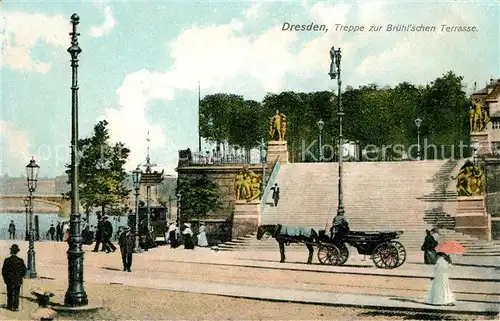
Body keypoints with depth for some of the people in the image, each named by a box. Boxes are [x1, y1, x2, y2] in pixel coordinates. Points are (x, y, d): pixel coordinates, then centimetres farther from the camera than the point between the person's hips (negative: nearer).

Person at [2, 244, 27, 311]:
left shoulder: (7, 260, -12)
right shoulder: (20, 260, -10)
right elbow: (24, 270, -4)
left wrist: (5, 279, 7)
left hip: (9, 280, 0)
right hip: (18, 280, 0)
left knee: (10, 294, 12)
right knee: (16, 294, 8)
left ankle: (10, 306, 17)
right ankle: (15, 307, 6)